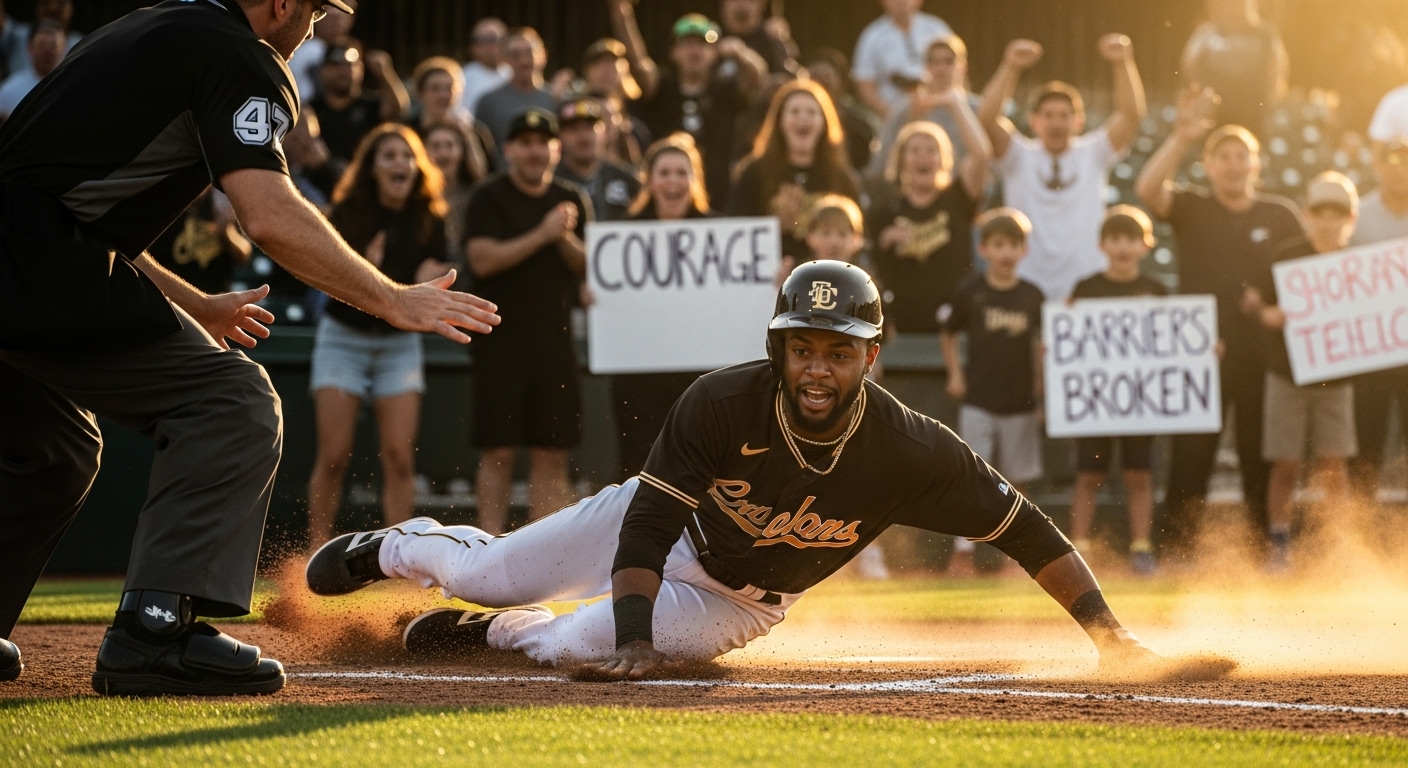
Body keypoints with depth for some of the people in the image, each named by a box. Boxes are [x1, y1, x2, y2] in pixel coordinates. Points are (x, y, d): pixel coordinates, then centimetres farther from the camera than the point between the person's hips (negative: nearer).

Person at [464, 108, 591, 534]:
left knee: (552, 452, 2)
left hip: (555, 341, 4)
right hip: (502, 342, -4)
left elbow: (587, 267, 10)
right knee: (497, 452, -5)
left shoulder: (573, 201, 14)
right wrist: (542, 235, -15)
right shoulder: (489, 198, 0)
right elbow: (482, 259, -12)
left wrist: (565, 238, -9)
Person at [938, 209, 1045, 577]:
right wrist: (955, 374, 1)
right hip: (978, 402, -2)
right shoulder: (969, 292, -3)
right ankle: (962, 553, -2)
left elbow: (1039, 346, 10)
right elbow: (948, 334, 10)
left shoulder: (1032, 297, 2)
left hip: (1020, 404, 2)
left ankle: (1014, 553, 16)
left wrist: (1041, 396, 8)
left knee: (1017, 480, 7)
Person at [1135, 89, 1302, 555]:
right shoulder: (1191, 209, 5)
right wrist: (1182, 137, -23)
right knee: (1191, 453, -6)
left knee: (1261, 456, 5)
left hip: (1262, 354, 2)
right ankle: (1177, 547, -4)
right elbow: (1147, 189, -14)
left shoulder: (1282, 216, 10)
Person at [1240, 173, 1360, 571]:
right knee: (1286, 464, 0)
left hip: (1335, 378, 2)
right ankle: (1278, 544, 8)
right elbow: (1250, 298, -4)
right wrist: (1265, 313, -23)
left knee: (1334, 464, -4)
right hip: (1287, 376, -2)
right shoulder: (1286, 256, -6)